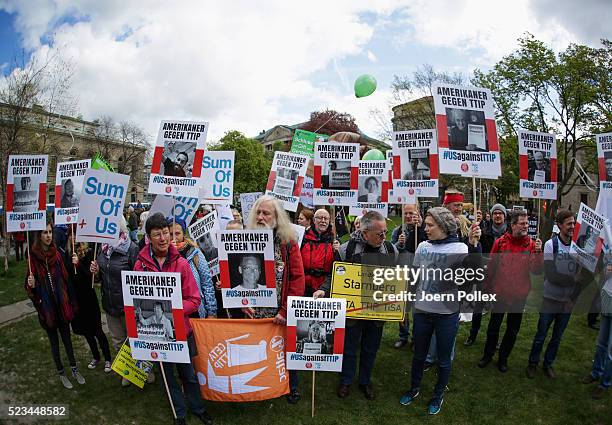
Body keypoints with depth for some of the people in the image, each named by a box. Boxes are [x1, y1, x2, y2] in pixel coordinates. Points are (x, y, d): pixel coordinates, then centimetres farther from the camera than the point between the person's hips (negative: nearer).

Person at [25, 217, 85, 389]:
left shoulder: (57, 253, -2)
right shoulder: (33, 257, -11)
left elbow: (66, 279, 1)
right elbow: (29, 284, -6)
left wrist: (72, 301, 2)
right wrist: (31, 285, -29)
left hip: (62, 304, 2)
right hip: (46, 306, -2)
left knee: (67, 337, 14)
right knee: (54, 340, 14)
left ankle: (74, 370, 29)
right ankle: (61, 373, 30)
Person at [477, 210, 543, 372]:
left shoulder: (532, 244, -7)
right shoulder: (500, 242, -8)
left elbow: (536, 271, -12)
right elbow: (491, 266, 0)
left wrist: (537, 252, -26)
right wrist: (487, 288, 4)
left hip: (519, 295, 1)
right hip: (500, 292, -1)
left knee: (513, 329, 15)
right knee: (494, 326, 13)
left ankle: (503, 358, 34)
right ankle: (488, 355, 32)